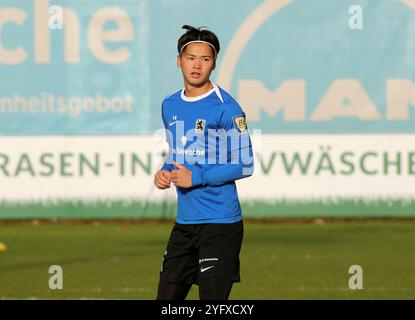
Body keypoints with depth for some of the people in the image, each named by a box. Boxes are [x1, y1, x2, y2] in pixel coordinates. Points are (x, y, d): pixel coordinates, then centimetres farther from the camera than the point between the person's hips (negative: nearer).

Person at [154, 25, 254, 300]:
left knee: (212, 298, -9)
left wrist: (196, 177, -16)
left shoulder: (226, 107, -11)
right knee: (167, 298, 10)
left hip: (220, 223, -7)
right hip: (184, 222, 7)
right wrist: (165, 173, 4)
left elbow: (245, 165, -11)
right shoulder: (170, 106, 12)